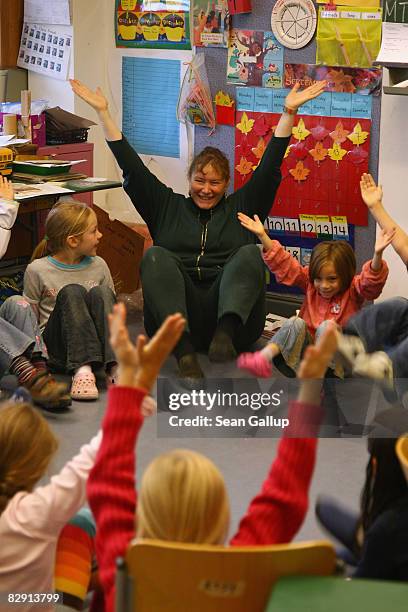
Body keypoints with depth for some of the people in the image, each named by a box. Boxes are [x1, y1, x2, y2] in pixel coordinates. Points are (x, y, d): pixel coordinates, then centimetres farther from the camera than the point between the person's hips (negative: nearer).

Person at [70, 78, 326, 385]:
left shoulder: (241, 207, 24)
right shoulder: (168, 207, 24)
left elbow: (270, 165, 15)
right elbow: (132, 166, 18)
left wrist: (289, 112, 6)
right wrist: (103, 112, 14)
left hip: (229, 309, 0)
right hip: (176, 315, 1)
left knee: (250, 254, -25)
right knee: (156, 257, -26)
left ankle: (224, 334, -48)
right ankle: (185, 351, -44)